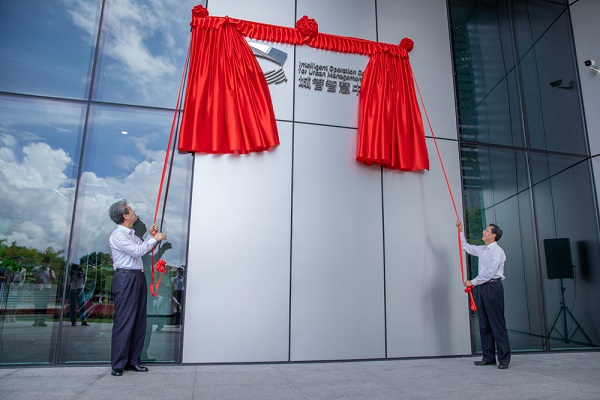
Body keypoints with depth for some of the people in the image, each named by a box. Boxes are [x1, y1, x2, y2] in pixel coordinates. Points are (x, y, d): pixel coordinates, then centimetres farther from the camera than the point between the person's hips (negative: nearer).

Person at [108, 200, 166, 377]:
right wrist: (155, 239, -10)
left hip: (138, 277, 9)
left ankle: (133, 361, 19)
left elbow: (141, 247, 30)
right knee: (124, 322, -5)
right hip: (126, 278, -9)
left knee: (139, 322, 10)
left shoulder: (131, 234, 16)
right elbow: (137, 251, -19)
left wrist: (150, 235, 17)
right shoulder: (117, 235, -12)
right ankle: (118, 365, 5)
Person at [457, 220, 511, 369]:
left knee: (497, 324, -5)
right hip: (482, 287, 8)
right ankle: (488, 357, 15)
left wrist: (473, 282, -9)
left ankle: (504, 359, 2)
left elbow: (489, 272, -15)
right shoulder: (482, 250, 15)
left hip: (493, 287, -8)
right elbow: (466, 247, 32)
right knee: (484, 324, 9)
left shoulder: (497, 251, -10)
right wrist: (461, 231, 26)